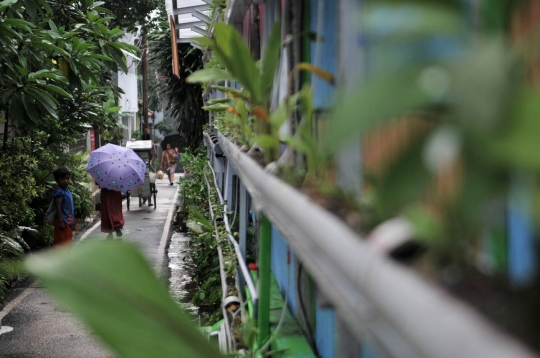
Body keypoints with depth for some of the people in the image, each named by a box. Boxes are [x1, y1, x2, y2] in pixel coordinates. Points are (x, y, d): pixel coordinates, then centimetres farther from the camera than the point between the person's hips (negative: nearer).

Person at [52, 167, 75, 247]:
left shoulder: (67, 191, 13)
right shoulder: (59, 191, -14)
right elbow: (58, 207, -19)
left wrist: (72, 221, 20)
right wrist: (61, 221, -22)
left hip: (68, 221, 9)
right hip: (63, 221, -9)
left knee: (67, 242, 16)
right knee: (60, 242, -6)